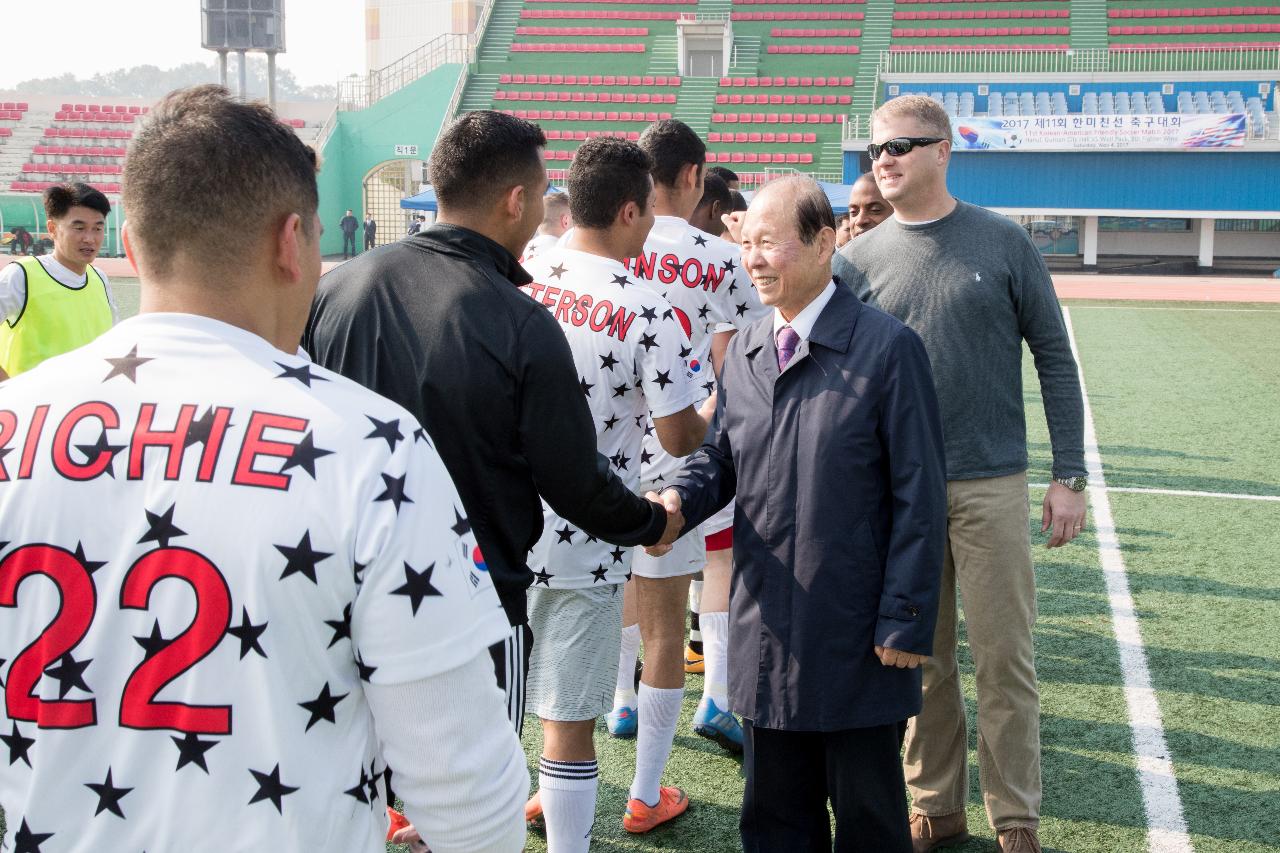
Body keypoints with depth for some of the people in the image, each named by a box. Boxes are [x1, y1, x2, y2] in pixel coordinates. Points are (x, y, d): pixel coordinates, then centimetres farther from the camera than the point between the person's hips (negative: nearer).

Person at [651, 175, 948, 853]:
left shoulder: (887, 348, -10)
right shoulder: (743, 353, 8)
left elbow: (918, 498, -11)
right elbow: (718, 456, 15)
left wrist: (904, 619, -13)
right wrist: (676, 499, -8)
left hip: (857, 634, -5)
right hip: (765, 629, 5)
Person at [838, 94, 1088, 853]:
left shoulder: (1003, 243, -1)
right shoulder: (862, 258, 4)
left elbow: (1055, 359, 1)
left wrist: (1070, 476, -3)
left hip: (991, 486, -2)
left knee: (1005, 659, 4)